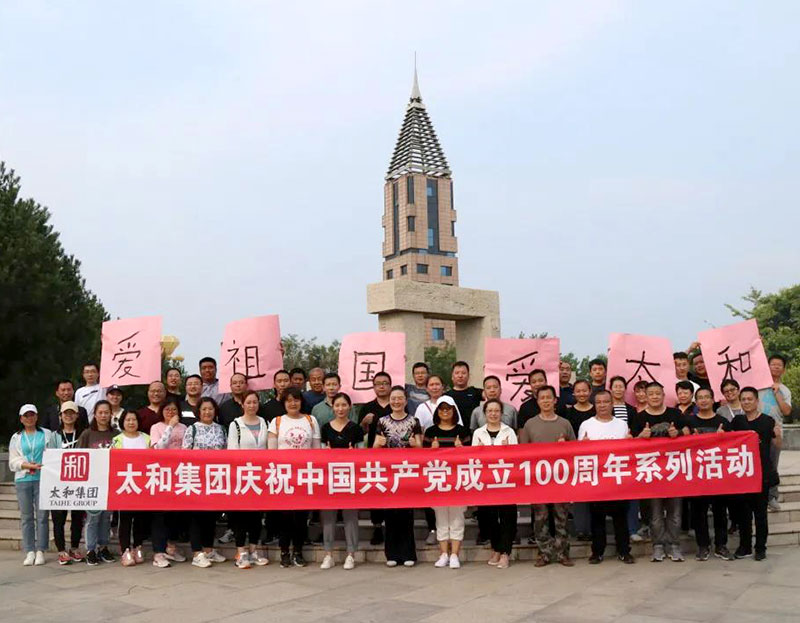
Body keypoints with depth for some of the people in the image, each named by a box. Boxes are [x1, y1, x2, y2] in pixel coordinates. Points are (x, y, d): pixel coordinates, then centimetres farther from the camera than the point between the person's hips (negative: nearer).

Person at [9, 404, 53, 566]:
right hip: (23, 480, 2)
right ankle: (29, 551, 8)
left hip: (43, 479, -2)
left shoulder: (46, 434, 9)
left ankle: (40, 551, 2)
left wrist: (36, 468, -9)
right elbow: (13, 461, 6)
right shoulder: (16, 438, 14)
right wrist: (28, 465, -11)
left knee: (42, 515, -3)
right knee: (26, 516, 3)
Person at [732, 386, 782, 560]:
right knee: (743, 511, 8)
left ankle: (760, 548, 12)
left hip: (762, 473, -3)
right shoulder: (737, 421, 8)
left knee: (760, 511, 3)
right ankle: (745, 547, 18)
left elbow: (777, 446, 1)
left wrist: (778, 435, -18)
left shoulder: (768, 421, -2)